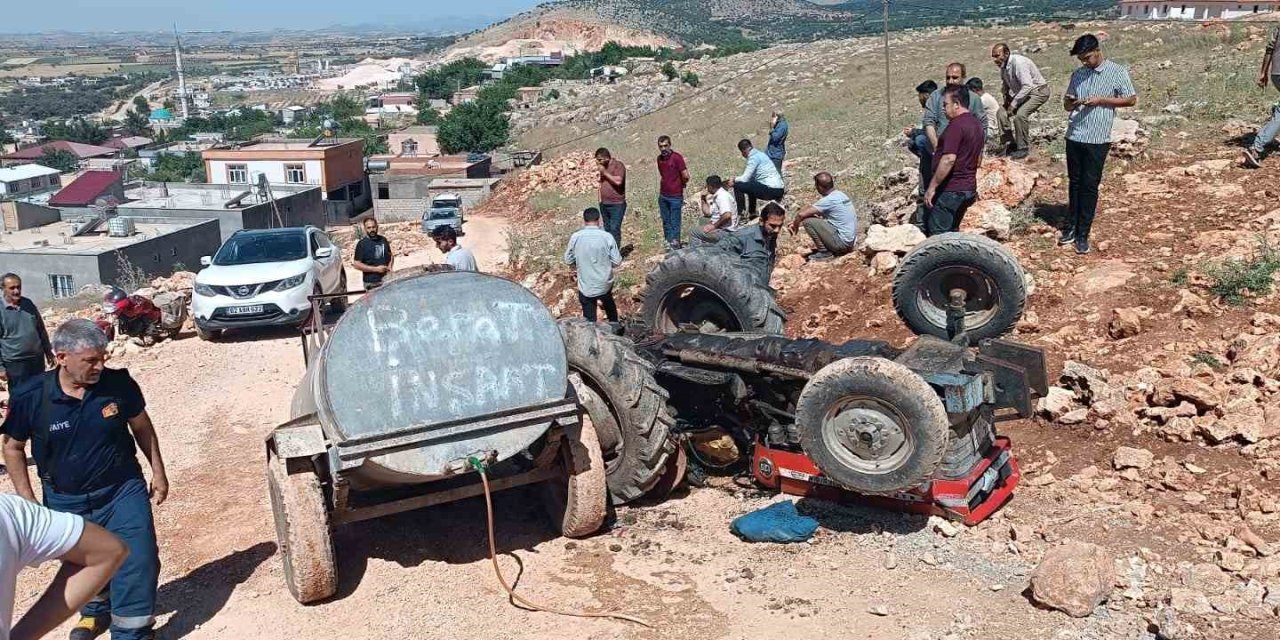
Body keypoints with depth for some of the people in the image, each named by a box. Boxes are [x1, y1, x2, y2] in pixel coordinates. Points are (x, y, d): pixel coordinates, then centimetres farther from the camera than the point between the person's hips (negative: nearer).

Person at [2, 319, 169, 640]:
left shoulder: (119, 383, -17)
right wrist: (27, 499, -5)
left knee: (139, 562, -3)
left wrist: (158, 471, 5)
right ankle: (97, 610, 50)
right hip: (66, 502, 1)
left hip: (123, 492, -1)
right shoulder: (30, 397, -18)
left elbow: (142, 427, 1)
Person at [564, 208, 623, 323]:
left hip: (586, 287, -2)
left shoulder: (575, 237, -11)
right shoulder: (607, 236, -13)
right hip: (604, 284, 2)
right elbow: (617, 262, -8)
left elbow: (568, 261, -1)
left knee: (589, 321, 9)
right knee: (609, 304, 33)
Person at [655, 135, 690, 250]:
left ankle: (675, 244, 5)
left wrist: (681, 184, 4)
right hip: (663, 196, 7)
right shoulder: (659, 159, 9)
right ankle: (668, 242, 22)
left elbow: (686, 176, -14)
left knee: (674, 222, -2)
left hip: (675, 196, -7)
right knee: (666, 222, 13)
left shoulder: (677, 157, -12)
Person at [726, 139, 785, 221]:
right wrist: (736, 180, 21)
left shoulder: (754, 157, -9)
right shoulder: (760, 154, 19)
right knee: (751, 186, 35)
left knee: (738, 186, -8)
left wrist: (734, 180, 7)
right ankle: (752, 214, 37)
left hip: (771, 190, -10)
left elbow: (745, 178, -10)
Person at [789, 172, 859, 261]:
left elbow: (801, 214, -21)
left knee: (808, 221, -11)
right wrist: (796, 222, 15)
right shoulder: (840, 194, 9)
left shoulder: (828, 200, -19)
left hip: (842, 243, -9)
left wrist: (796, 226, -1)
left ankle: (824, 252, -3)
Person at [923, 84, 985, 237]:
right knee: (952, 231, 17)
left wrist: (932, 187, -21)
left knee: (938, 235, -5)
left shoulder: (956, 125, -18)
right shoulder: (977, 124, 14)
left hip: (951, 190, -10)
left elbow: (949, 159, -25)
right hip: (969, 188, 10)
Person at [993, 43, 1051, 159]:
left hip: (1038, 91, -9)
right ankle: (1010, 143, 9)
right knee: (1002, 113, -3)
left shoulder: (1018, 62, -28)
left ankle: (1023, 148, -14)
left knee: (1020, 114, -28)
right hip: (1020, 92, 9)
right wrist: (1006, 96, 1)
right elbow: (1004, 85, 18)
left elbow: (1027, 86, -33)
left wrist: (1014, 103, -29)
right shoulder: (1003, 66, -1)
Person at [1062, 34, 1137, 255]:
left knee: (1090, 186, -1)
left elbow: (1131, 99, -3)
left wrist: (1101, 100, -14)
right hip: (1074, 136, 4)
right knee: (1074, 183, 10)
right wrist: (1070, 102, -10)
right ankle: (1071, 227, 19)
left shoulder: (1117, 72, -4)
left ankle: (1083, 234, 4)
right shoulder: (1078, 74, 9)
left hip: (1097, 139, -4)